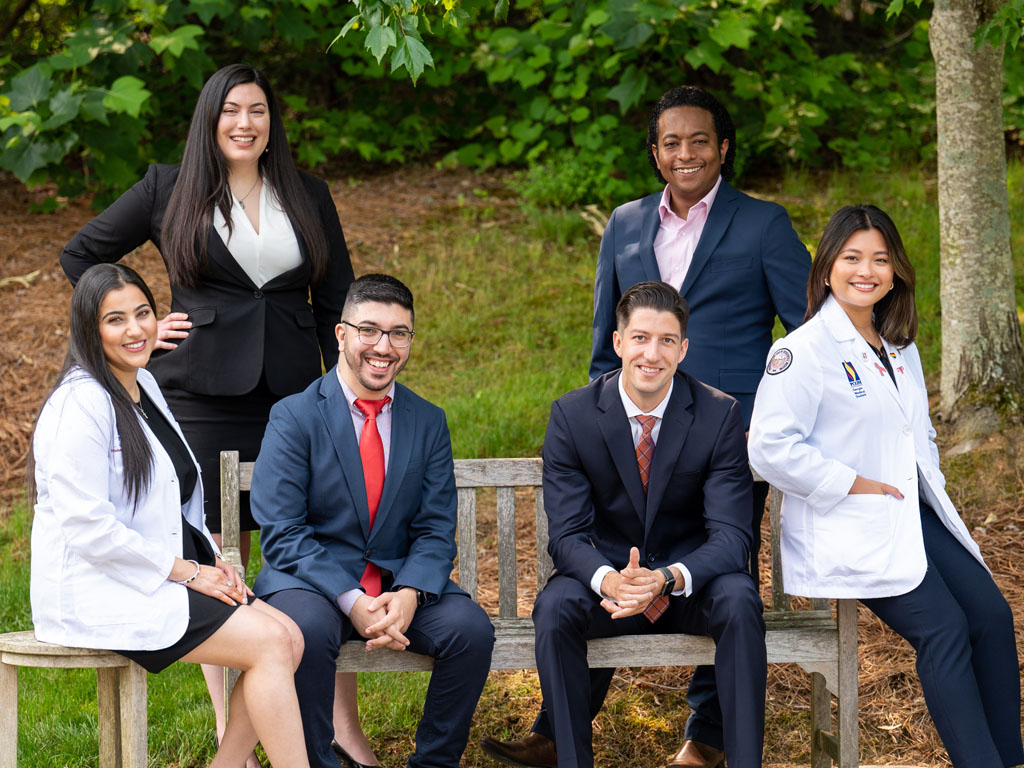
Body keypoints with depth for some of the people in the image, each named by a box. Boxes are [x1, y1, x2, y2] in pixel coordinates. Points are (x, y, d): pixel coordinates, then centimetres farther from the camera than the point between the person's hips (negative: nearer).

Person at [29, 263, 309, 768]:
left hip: (163, 574, 9)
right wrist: (185, 571, -15)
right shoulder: (81, 402, -16)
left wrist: (210, 560, 6)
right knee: (269, 645, -18)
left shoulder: (144, 385, 14)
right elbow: (87, 528, -21)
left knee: (288, 637, -7)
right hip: (100, 589, -9)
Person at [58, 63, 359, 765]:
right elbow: (82, 255, 13)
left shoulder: (309, 196, 12)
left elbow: (336, 302, 13)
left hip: (295, 393, 2)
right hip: (205, 395, -2)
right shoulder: (169, 192, 4)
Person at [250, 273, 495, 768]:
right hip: (311, 581, -3)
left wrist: (409, 594, -18)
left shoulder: (428, 422, 8)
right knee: (308, 629, -36)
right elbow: (281, 533, -11)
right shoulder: (294, 417, -4)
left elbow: (435, 529, 4)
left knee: (471, 629, -23)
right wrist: (351, 601, -23)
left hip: (400, 582, 3)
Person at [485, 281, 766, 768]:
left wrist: (669, 578, -35)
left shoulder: (720, 415, -9)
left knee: (739, 601, -32)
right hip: (607, 575, 0)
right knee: (554, 608, -31)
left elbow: (730, 533, -14)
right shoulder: (572, 415, -7)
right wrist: (608, 580, -34)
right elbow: (567, 532, -11)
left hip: (691, 580, 0)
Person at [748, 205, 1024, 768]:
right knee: (944, 628, -21)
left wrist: (931, 486, 12)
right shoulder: (803, 350, -10)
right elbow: (770, 448, -18)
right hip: (846, 527, -8)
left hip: (912, 511, 8)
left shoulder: (899, 347, 16)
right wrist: (853, 485, -16)